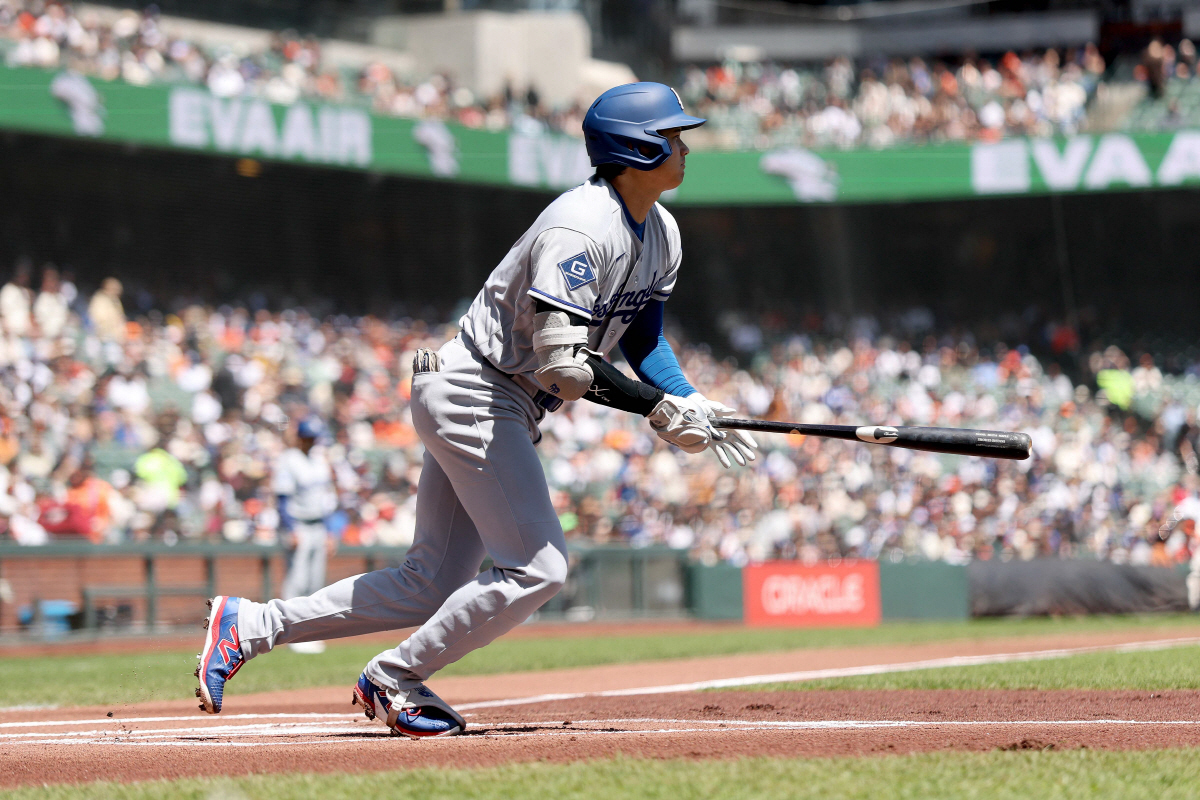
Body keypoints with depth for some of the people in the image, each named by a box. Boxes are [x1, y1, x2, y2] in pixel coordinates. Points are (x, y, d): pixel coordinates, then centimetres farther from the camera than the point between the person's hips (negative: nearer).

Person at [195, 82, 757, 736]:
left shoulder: (661, 234, 9)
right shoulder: (580, 229, -23)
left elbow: (643, 338, 17)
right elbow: (562, 364, -29)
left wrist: (690, 405, -1)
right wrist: (660, 410, -25)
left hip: (508, 412, 10)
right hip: (474, 394, -10)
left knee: (434, 586, 8)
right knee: (537, 566, -16)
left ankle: (249, 625, 12)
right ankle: (395, 681, -3)